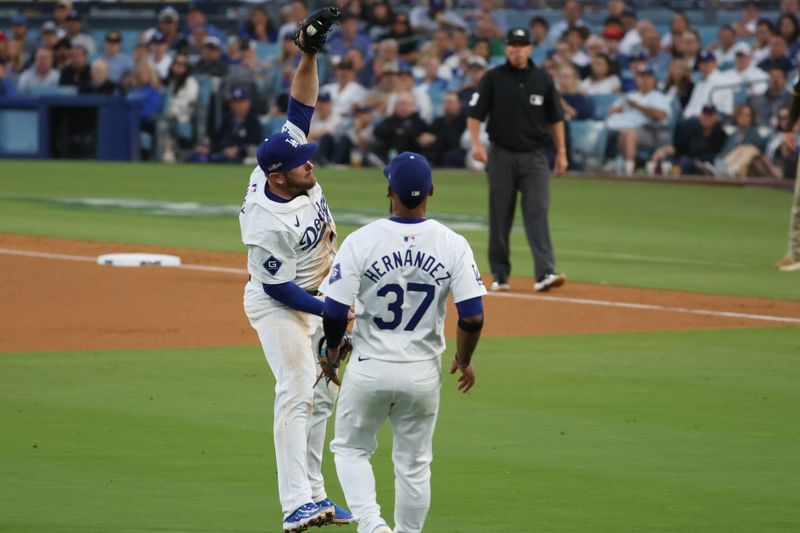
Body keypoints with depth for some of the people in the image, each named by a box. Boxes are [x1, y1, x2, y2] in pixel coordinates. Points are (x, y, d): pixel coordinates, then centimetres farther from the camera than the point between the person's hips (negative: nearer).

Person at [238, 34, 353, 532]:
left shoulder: (291, 171, -12)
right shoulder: (265, 223, -31)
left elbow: (302, 104, -8)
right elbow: (279, 287, -24)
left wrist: (310, 55, -21)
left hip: (317, 296, 9)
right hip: (279, 305, -9)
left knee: (324, 395, 11)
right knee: (298, 393, -18)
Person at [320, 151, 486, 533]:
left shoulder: (361, 241, -12)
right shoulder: (452, 244, -7)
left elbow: (334, 312, -12)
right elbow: (473, 317, -10)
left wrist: (333, 348, 9)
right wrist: (464, 361, 9)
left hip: (370, 370, -2)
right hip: (423, 372, 2)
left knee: (350, 448, 17)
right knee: (414, 463, 16)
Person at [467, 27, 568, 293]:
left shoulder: (543, 79, 6)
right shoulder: (493, 78, 1)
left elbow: (555, 118, 12)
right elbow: (475, 113, -1)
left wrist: (561, 152, 8)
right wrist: (476, 143, -16)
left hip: (535, 156, 0)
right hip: (502, 155, 0)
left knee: (537, 212, -12)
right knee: (499, 217, 4)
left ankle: (545, 273, -20)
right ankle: (500, 276, 13)